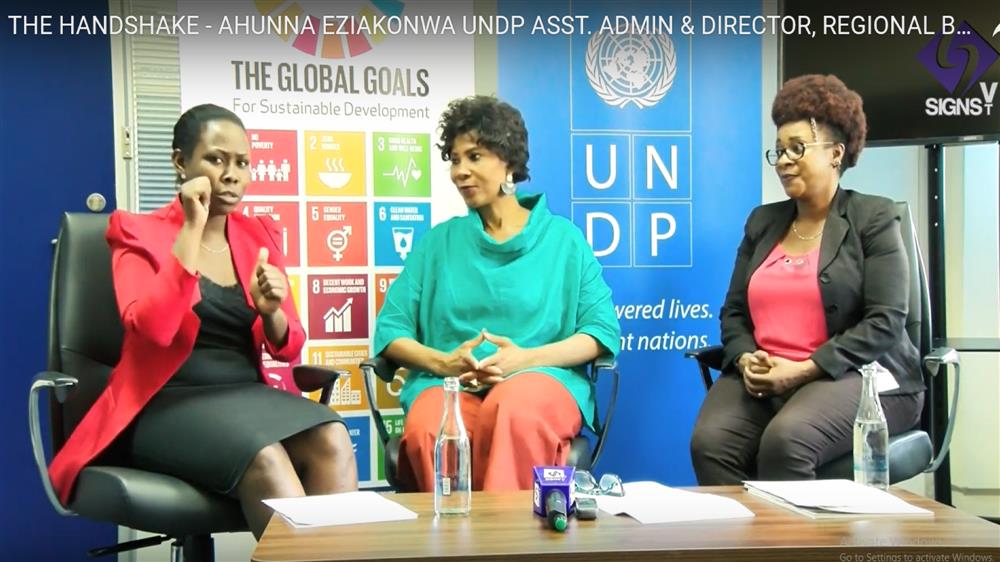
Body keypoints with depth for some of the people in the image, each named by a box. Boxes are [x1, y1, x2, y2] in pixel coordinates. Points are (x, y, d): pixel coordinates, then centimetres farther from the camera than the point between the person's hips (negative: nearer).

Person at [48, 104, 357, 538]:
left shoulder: (259, 235, 13)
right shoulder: (138, 233, 0)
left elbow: (288, 349, 13)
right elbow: (152, 329, -19)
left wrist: (270, 310, -11)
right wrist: (193, 228, -18)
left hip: (249, 395, 5)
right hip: (169, 404, -4)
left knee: (332, 440, -27)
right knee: (265, 459, -34)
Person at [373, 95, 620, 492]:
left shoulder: (563, 237, 13)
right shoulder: (438, 242, 19)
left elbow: (602, 329, 4)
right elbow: (391, 328, 11)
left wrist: (527, 358, -11)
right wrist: (443, 362, -9)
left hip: (542, 377, -1)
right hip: (447, 384, 2)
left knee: (512, 411, -39)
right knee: (426, 429, -35)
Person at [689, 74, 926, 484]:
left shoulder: (873, 217, 2)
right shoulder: (762, 221, 18)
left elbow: (885, 322, -7)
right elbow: (734, 311, 17)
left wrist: (804, 371, -15)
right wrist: (745, 359, -6)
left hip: (852, 376, -4)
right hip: (760, 380, 4)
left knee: (785, 440, -34)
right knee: (709, 441, -26)